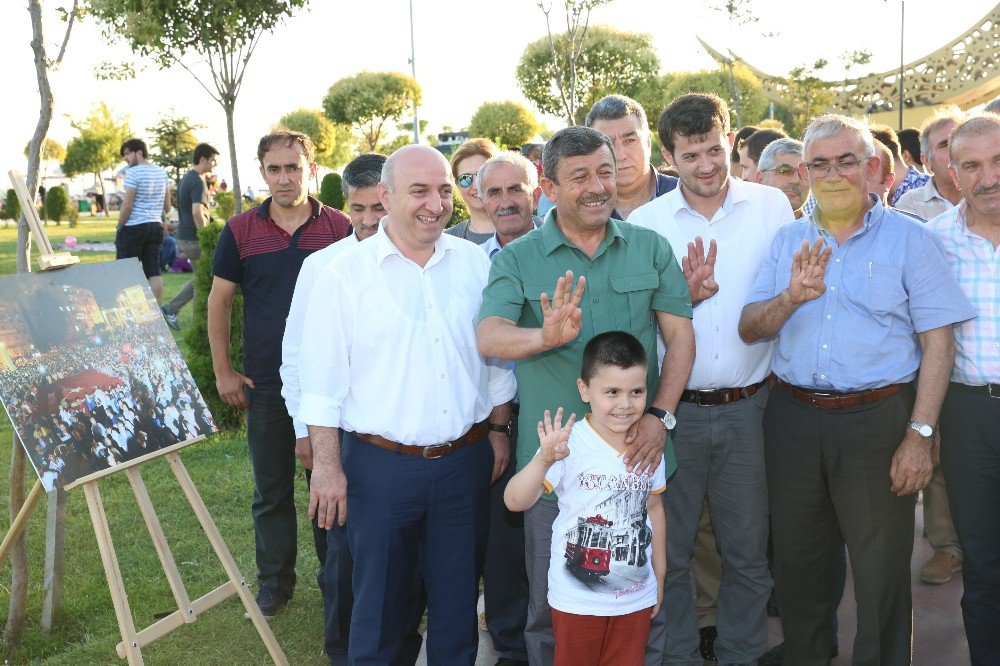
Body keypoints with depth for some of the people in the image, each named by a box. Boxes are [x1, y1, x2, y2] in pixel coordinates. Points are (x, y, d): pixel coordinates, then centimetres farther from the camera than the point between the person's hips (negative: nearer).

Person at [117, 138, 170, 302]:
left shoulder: (133, 172, -11)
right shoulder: (162, 173, 11)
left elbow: (127, 206, -14)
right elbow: (167, 206, 14)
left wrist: (119, 227, -5)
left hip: (133, 227, -7)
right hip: (156, 227, 7)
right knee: (154, 272, 5)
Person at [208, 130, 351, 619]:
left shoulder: (340, 228, -2)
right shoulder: (240, 230, 0)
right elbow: (219, 300, 7)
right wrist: (223, 371, 3)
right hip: (265, 383, 1)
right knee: (271, 488, 12)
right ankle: (274, 581, 27)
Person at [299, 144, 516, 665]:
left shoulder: (476, 263, 4)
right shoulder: (345, 274, -6)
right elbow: (322, 382, -6)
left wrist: (499, 430, 10)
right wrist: (327, 466, -9)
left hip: (466, 461, 3)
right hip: (380, 464, -3)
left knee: (458, 600, 16)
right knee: (379, 604, 12)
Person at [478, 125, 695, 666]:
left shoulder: (650, 248, 4)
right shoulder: (517, 259, -2)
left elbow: (680, 334, 4)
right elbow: (488, 336, -16)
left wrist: (660, 416, -9)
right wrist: (547, 336, -37)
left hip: (637, 450, 2)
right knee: (551, 600, 12)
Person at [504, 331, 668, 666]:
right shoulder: (569, 444, -19)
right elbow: (515, 501, -25)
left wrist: (659, 577, 17)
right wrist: (543, 460, -42)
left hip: (637, 597, 4)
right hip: (578, 601, -4)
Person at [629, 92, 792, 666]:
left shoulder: (772, 206, 2)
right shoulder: (646, 222, 1)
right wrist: (684, 294, -15)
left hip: (747, 407, 1)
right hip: (672, 409, 0)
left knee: (748, 552, 11)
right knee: (668, 551, 10)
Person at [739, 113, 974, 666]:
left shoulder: (910, 240, -2)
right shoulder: (788, 241, 9)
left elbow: (938, 342, -5)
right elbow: (749, 329, 2)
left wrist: (919, 434, -12)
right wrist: (791, 298, -18)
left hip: (878, 420, -3)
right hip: (792, 418, 4)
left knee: (881, 570, 7)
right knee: (796, 563, 16)